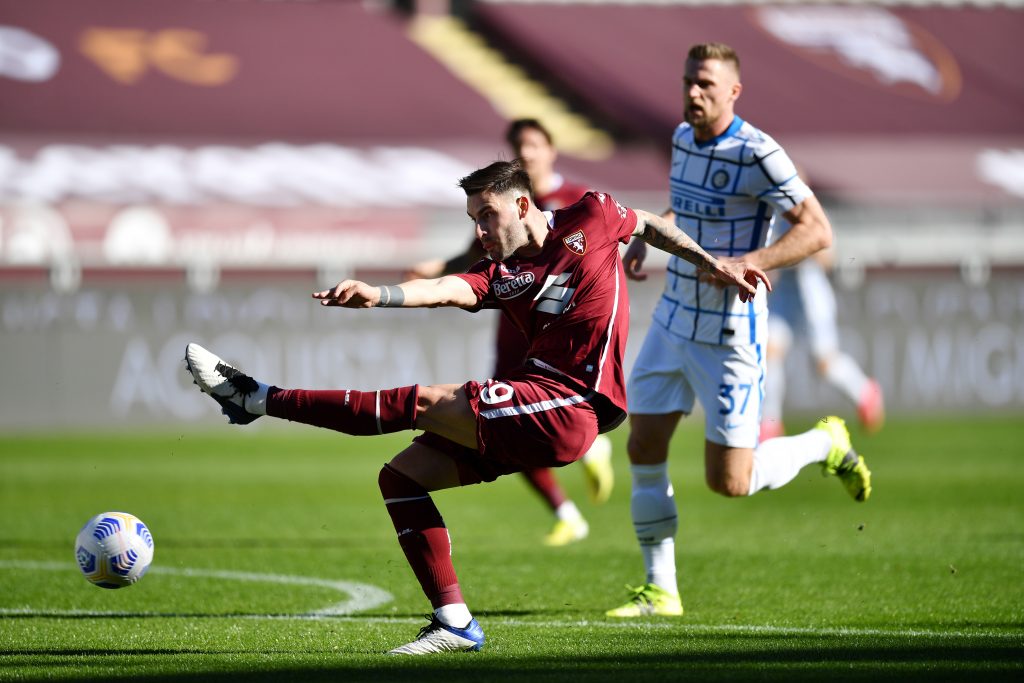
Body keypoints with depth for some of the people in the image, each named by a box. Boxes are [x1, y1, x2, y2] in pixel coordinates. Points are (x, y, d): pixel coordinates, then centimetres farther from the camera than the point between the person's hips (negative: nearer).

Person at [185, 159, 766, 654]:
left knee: (425, 403, -16)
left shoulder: (591, 219, 2)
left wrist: (713, 264, 24)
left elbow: (649, 225, 23)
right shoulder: (501, 275, 12)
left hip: (570, 410, -7)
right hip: (533, 409, 7)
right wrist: (379, 296, -28)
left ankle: (260, 399, -12)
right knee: (401, 476, 3)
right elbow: (448, 290, -9)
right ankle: (455, 624, 2)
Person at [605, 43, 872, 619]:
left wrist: (747, 263, -31)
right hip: (674, 320, 7)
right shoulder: (684, 138, 6)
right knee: (643, 452, 3)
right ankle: (661, 591, 13)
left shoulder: (757, 153, -19)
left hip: (730, 335, -7)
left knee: (729, 482, -4)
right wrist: (649, 237, 12)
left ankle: (827, 444, 22)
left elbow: (818, 230, -21)